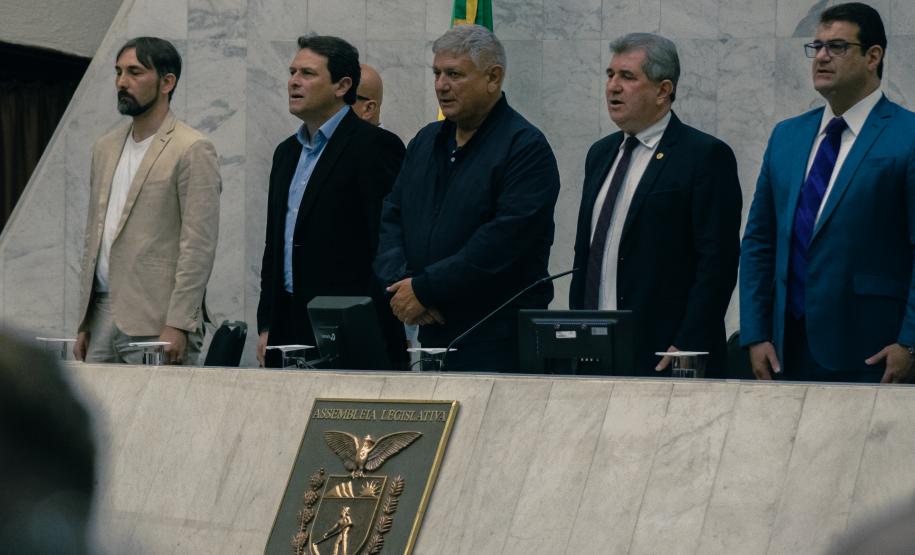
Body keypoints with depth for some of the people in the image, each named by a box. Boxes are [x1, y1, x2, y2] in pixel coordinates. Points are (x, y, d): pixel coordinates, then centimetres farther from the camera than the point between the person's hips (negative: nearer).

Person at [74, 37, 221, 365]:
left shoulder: (192, 151, -6)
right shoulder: (106, 148, 17)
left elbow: (199, 246, -12)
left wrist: (177, 326, -18)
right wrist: (84, 323, 16)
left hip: (156, 323, -7)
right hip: (103, 314, 7)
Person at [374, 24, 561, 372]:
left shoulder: (525, 148, -8)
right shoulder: (426, 142, 16)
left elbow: (504, 239, -18)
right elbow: (391, 219, 13)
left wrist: (425, 289, -17)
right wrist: (400, 283, -7)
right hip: (430, 336, 6)